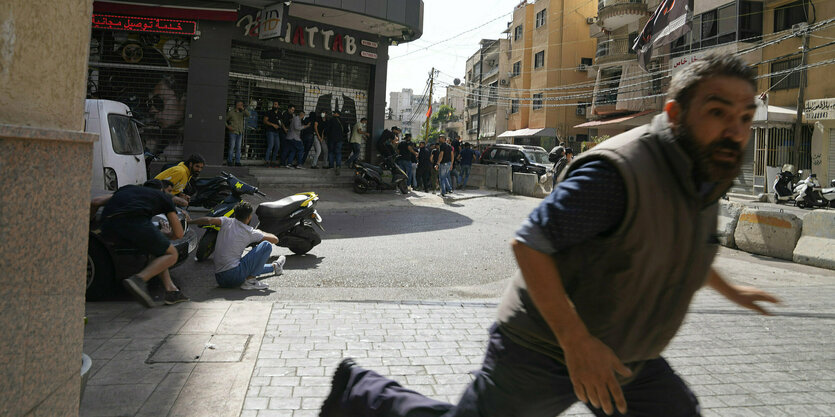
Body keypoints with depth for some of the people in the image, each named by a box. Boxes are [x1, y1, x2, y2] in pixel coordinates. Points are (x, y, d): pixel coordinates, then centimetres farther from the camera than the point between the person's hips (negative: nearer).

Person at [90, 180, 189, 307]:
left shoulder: (128, 188, 38)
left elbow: (95, 202, 30)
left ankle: (171, 290, 15)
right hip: (134, 221, -6)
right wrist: (166, 234, 46)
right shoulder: (164, 196, 27)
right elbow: (178, 234, 24)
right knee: (171, 254, 9)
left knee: (158, 249, 25)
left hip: (108, 225, 6)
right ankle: (140, 279, -17)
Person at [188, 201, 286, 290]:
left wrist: (188, 221, -4)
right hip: (234, 276, -6)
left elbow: (209, 220, -15)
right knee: (266, 245, -4)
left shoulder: (227, 222, 4)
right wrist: (260, 232, 22)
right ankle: (250, 280, -3)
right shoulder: (250, 232, -2)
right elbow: (275, 239, 5)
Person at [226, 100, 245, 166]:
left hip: (240, 132, 4)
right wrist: (228, 126, -8)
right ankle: (229, 161, 3)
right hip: (233, 132, -4)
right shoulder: (231, 112, -1)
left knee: (238, 147, 4)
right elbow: (225, 120, 3)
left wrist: (243, 109, -16)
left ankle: (237, 162, 8)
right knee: (232, 146, -5)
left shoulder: (241, 112, 9)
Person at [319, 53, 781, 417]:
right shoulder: (618, 171, -27)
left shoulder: (704, 176, 5)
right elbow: (529, 243, -28)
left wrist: (727, 289, 37)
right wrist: (576, 342, -30)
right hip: (547, 348, -8)